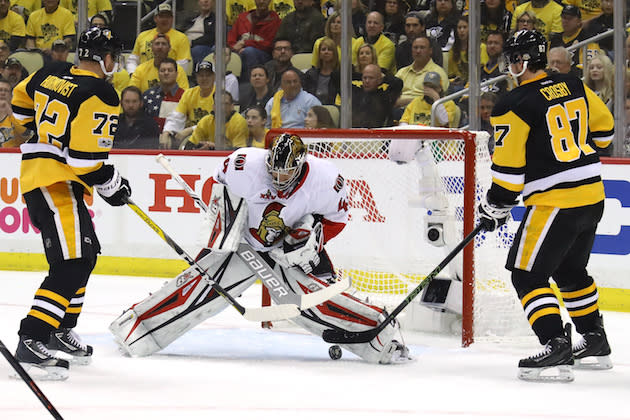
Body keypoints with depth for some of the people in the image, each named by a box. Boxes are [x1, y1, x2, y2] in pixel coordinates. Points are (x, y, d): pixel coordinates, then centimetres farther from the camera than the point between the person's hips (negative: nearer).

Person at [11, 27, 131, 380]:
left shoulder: (52, 75, 9)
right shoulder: (100, 95, -16)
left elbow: (22, 101, 29)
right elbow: (87, 157, -20)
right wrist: (112, 186, -5)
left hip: (35, 170, 10)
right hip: (56, 183, -10)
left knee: (85, 255, 22)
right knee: (71, 265, -15)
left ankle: (62, 330, 32)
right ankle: (32, 342, -24)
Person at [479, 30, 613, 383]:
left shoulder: (515, 105, -13)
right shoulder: (575, 87, 7)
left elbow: (508, 167, -11)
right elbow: (603, 128, 18)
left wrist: (496, 206, 2)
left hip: (554, 201, -8)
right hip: (593, 195, 8)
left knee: (528, 276, -2)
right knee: (571, 270, 26)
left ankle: (556, 346, -15)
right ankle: (596, 342, 34)